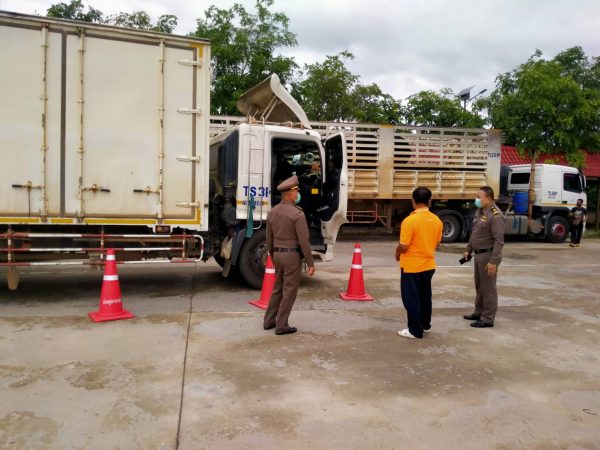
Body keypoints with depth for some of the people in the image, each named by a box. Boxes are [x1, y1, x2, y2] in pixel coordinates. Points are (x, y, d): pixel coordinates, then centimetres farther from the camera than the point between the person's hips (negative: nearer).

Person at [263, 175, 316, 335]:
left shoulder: (272, 212, 5)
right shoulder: (297, 214, -17)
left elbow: (269, 239, 12)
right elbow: (304, 241, -18)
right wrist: (311, 263, -11)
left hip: (278, 254, 7)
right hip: (293, 256, -7)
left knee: (278, 289, 19)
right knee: (289, 291, 2)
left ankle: (269, 321, 24)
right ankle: (281, 326, 6)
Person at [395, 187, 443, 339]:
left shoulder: (410, 220, -21)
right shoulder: (437, 220, -1)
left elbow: (403, 247, -20)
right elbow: (437, 243, 9)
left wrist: (397, 253, 1)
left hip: (411, 266, -6)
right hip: (429, 265, 7)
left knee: (411, 298, 4)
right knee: (425, 296, 20)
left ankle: (415, 330, 11)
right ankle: (425, 325, 33)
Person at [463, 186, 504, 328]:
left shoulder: (495, 215, -20)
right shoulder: (480, 211, 9)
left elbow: (499, 241, -23)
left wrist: (493, 261, -24)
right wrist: (468, 250, 20)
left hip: (488, 255, -9)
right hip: (479, 254, 9)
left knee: (488, 287, -1)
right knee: (479, 286, 19)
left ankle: (488, 318, 8)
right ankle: (479, 312, 32)